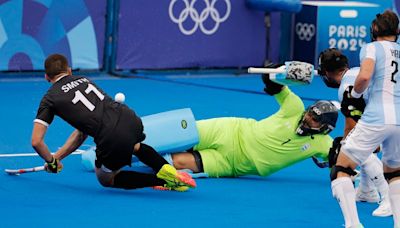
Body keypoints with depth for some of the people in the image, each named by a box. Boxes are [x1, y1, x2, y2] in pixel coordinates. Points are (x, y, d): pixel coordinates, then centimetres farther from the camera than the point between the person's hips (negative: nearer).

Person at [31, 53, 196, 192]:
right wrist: (57, 157, 29)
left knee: (105, 179, 24)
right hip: (131, 118, 6)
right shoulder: (83, 80, 24)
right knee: (135, 146, 43)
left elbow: (36, 142, 0)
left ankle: (163, 180, 6)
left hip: (113, 139, -6)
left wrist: (52, 162, 18)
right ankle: (167, 171, 18)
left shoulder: (50, 98, 8)